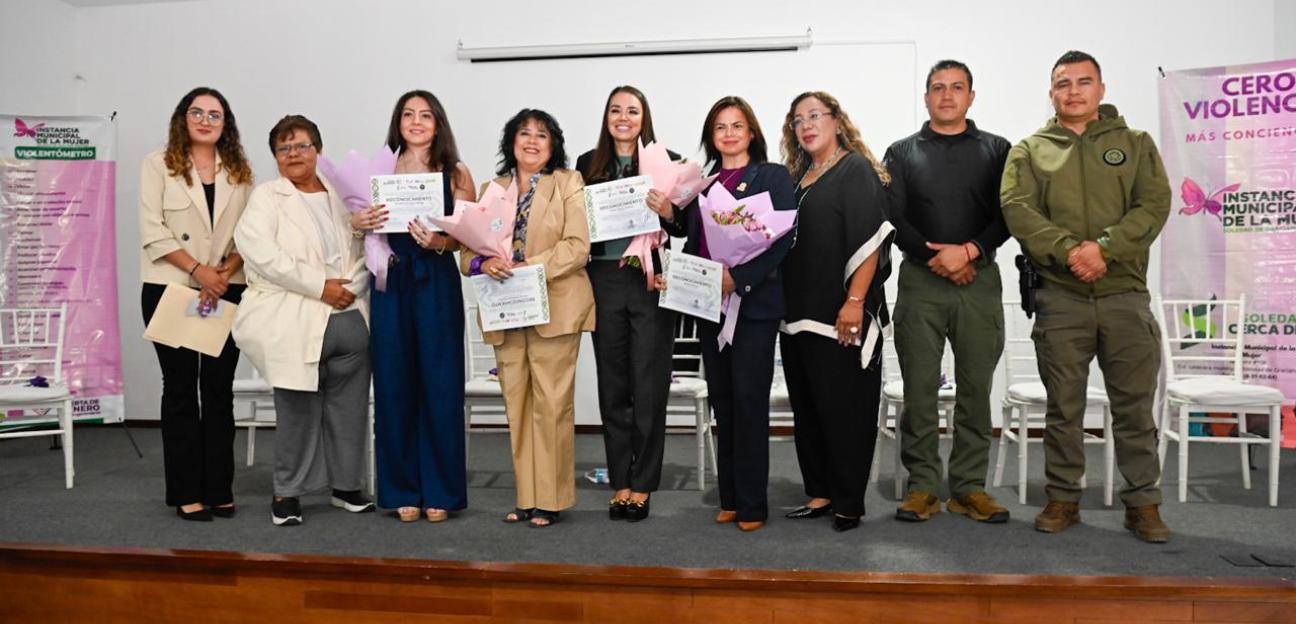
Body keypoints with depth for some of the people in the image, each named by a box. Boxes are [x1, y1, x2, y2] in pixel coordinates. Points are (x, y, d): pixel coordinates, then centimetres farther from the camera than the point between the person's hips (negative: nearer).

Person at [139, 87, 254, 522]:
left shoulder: (239, 172, 12)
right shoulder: (158, 165, 5)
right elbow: (153, 230, -6)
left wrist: (227, 270, -11)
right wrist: (198, 270, -14)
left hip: (227, 292, 2)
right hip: (170, 290, -2)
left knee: (219, 389, 4)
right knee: (181, 389, 2)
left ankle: (219, 489, 10)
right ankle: (186, 492, 8)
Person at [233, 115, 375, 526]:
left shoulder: (342, 197, 17)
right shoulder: (267, 196, 6)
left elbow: (364, 251, 15)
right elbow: (260, 252, -11)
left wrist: (352, 285, -6)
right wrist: (321, 286, -15)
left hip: (349, 318, 4)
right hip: (295, 323, -4)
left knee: (349, 408, 7)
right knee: (298, 411, -2)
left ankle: (346, 485, 22)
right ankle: (287, 493, 13)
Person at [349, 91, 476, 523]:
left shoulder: (456, 174, 5)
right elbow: (362, 224, 13)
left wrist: (438, 242, -19)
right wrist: (358, 223, -9)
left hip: (437, 284, -1)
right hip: (390, 283, 2)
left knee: (439, 384, 0)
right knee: (394, 384, 4)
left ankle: (439, 491, 12)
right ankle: (403, 491, 16)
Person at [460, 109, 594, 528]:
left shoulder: (569, 183, 5)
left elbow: (577, 246, -7)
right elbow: (468, 249, 11)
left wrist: (529, 267, -18)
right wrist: (484, 263, -12)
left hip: (554, 309, -4)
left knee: (551, 404, -3)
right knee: (516, 406, 7)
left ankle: (551, 499, 5)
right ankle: (526, 498, 16)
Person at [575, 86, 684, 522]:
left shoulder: (667, 162, 2)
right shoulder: (588, 164, 10)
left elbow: (685, 228, 1)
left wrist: (668, 211, -18)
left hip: (651, 282, -2)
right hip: (604, 282, 3)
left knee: (649, 386, 0)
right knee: (612, 384, 8)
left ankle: (642, 485, 12)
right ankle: (620, 482, 18)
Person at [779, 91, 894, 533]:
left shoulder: (856, 169, -4)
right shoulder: (798, 177, 16)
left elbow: (870, 239, -13)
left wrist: (855, 301, -20)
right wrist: (782, 303, 13)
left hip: (842, 316, -7)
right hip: (799, 313, 8)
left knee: (846, 407, -1)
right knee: (807, 405, 11)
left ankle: (849, 502, 9)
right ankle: (820, 492, 21)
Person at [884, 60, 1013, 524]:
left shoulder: (996, 150, 12)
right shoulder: (902, 153, 11)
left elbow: (1008, 216, 2)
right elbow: (893, 218, 1)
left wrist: (969, 251, -13)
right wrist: (936, 258, -10)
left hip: (980, 280, 1)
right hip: (920, 281, 0)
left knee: (976, 386, 2)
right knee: (919, 387, -1)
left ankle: (969, 487, 11)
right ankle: (922, 486, 8)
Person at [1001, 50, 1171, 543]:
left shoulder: (1136, 144, 12)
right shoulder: (1029, 151, 10)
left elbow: (1154, 205, -1)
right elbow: (1017, 209, -5)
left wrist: (1104, 247, -16)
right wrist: (1068, 249, -19)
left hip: (1125, 294, 1)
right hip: (1059, 297, 0)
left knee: (1134, 405, 5)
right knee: (1064, 405, 6)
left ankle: (1143, 502, 16)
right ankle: (1063, 498, 18)